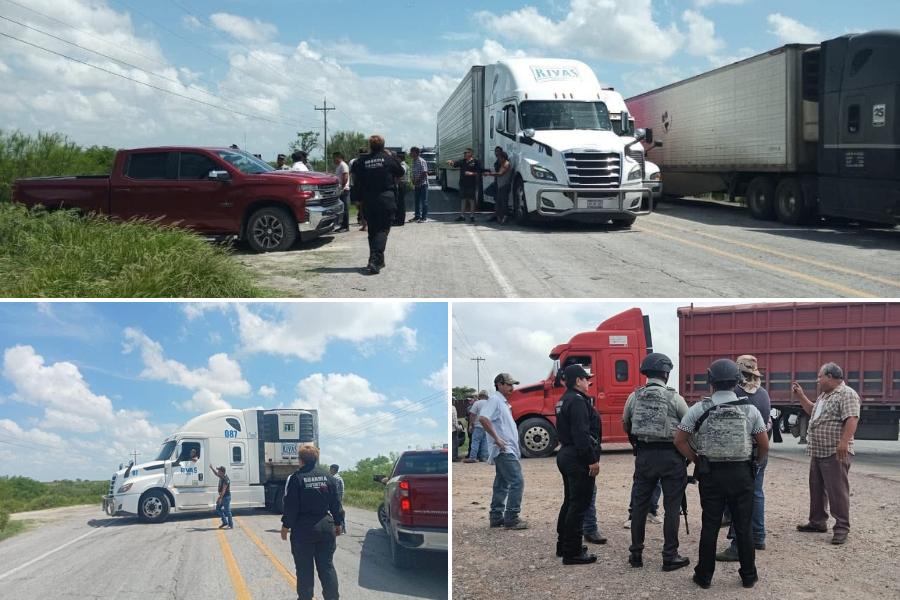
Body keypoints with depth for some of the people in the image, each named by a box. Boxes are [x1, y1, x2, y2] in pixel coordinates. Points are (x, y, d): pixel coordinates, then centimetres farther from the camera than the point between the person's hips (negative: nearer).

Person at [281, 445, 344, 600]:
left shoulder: (295, 478, -10)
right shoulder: (328, 477, 3)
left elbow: (290, 506, -11)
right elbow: (336, 504, 6)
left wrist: (285, 526, -2)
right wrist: (338, 523, 16)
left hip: (303, 529, -4)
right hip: (326, 528, 4)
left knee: (304, 569, 6)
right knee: (327, 566, 10)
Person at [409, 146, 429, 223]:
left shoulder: (422, 161, -14)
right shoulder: (413, 161, 10)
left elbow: (424, 173, -18)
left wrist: (417, 181, -19)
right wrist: (413, 181, 3)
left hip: (423, 184, -8)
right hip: (416, 185, 8)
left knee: (424, 201, -2)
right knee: (416, 201, 11)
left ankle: (424, 217, 1)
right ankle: (417, 216, 19)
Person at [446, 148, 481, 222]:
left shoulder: (475, 161, -2)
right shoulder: (462, 161, 12)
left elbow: (479, 172, -4)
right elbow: (455, 164, -1)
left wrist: (472, 173, -18)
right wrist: (451, 162, -22)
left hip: (471, 184, -5)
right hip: (463, 183, 5)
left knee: (471, 199, 0)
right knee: (462, 199, 8)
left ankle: (472, 216, 7)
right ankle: (462, 215, 14)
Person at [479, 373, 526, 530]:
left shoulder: (503, 402, 20)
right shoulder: (494, 399, -11)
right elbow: (483, 418, -25)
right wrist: (497, 439, -23)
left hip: (507, 450, 10)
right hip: (503, 450, -10)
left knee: (502, 484, 12)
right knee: (517, 481, -14)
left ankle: (496, 518, 17)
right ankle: (511, 518, -13)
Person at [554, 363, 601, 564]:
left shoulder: (564, 400, 16)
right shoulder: (578, 401, -17)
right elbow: (581, 434, -24)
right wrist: (592, 460, -21)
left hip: (566, 455, 11)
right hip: (579, 459, -11)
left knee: (570, 502, 19)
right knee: (579, 505, -6)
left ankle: (563, 545, 27)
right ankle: (572, 552, -4)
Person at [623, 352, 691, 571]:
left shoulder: (634, 397, 1)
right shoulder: (674, 398, -9)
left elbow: (626, 426, 12)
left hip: (643, 455, 4)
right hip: (671, 456, -3)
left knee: (639, 504, 11)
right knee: (672, 507, 4)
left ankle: (636, 554, 17)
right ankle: (670, 557, 6)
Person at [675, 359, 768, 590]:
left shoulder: (699, 409, -5)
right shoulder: (749, 409, -2)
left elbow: (680, 441, -3)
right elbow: (764, 446, 0)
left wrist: (697, 461, 6)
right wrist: (754, 463, 16)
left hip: (711, 474, 0)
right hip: (742, 474, 0)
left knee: (710, 526, 7)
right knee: (743, 526, 9)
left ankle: (704, 576, 13)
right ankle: (748, 576, 17)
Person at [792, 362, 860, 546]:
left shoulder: (847, 394, -12)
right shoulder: (824, 395, 19)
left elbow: (851, 419, -22)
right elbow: (813, 411, 35)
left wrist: (844, 442, -31)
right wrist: (800, 395, 24)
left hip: (835, 453, -10)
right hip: (817, 451, 10)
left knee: (837, 490, -7)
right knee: (816, 488, 15)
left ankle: (842, 527, -3)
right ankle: (817, 521, 25)